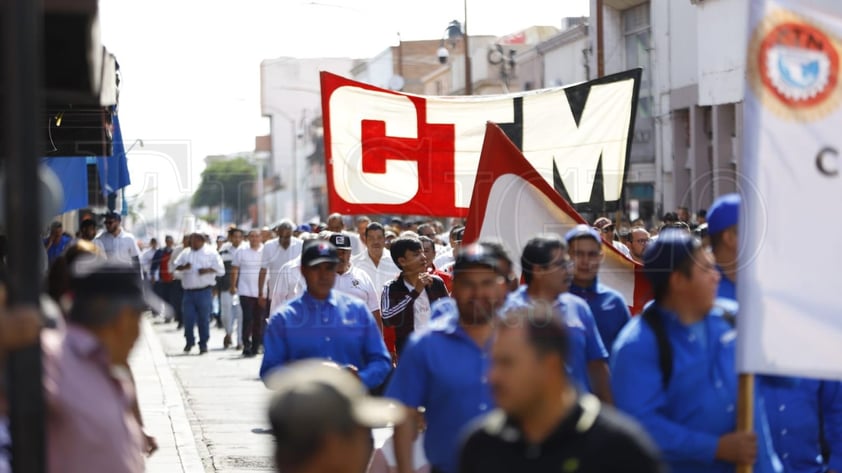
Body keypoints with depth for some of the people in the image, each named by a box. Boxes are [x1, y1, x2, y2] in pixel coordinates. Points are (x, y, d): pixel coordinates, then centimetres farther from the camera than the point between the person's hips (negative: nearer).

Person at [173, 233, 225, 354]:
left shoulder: (211, 253, 2)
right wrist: (183, 267, -9)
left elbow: (220, 270, -1)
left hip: (204, 291, -3)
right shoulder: (185, 253, 13)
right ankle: (189, 342, 20)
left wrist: (208, 270, -16)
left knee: (204, 319, 0)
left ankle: (203, 344, 9)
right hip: (188, 291, 3)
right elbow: (175, 266, 11)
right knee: (188, 318, 2)